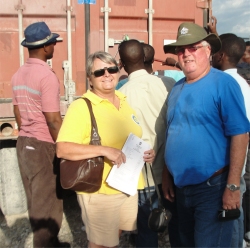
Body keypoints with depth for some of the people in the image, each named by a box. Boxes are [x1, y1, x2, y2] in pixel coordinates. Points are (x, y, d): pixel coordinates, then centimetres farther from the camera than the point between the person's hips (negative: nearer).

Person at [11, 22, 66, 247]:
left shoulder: (18, 74, 8)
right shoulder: (47, 75, -18)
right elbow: (53, 121, -20)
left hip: (24, 144, 9)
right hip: (43, 146, -9)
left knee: (35, 200, 19)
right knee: (47, 203, 5)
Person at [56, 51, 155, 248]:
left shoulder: (125, 101, 8)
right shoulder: (81, 107, -16)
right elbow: (62, 149, -24)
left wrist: (146, 152, -1)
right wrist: (104, 150, -32)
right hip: (99, 191, -6)